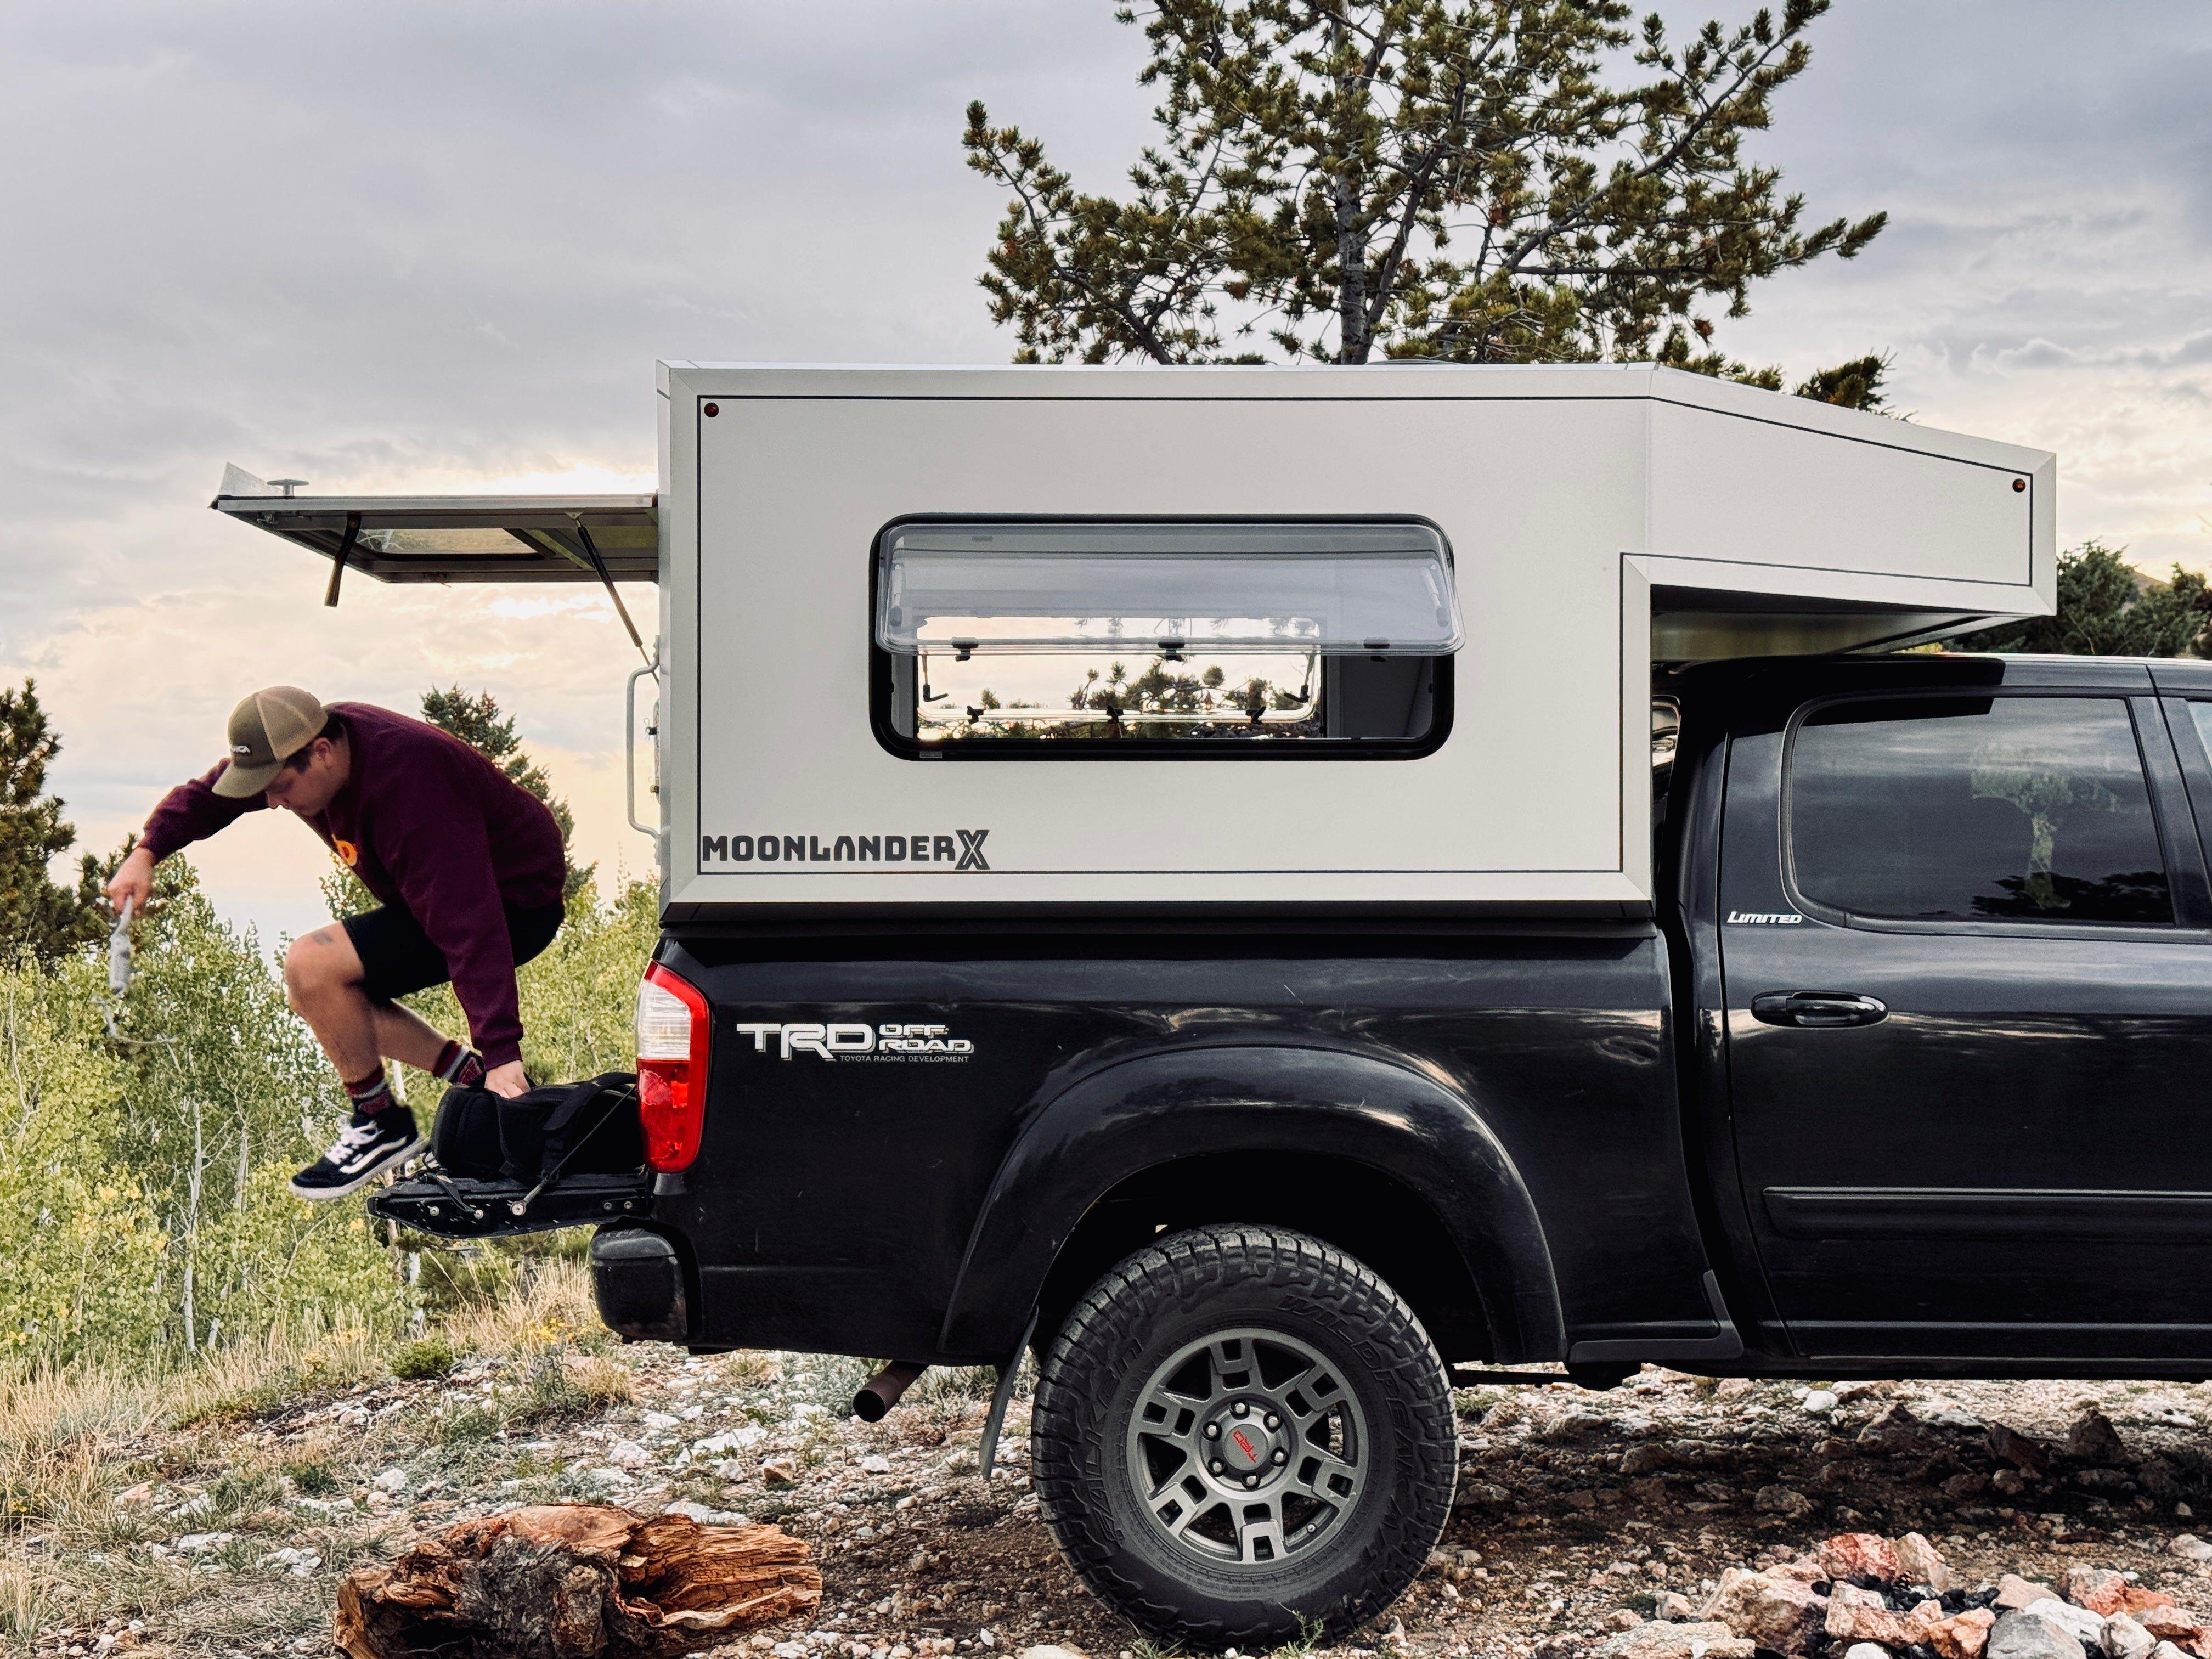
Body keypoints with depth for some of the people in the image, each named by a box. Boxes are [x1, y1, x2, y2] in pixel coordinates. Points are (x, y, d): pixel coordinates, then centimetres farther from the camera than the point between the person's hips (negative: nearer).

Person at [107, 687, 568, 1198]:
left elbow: (467, 923, -38)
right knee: (313, 995, 9)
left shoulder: (407, 786, -33)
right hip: (442, 895, 10)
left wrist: (501, 1053, -42)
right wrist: (147, 852, -9)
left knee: (311, 966, -21)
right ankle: (478, 1081, 9)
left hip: (514, 902, -10)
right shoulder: (307, 744, -6)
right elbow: (207, 794, 10)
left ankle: (383, 1126, -2)